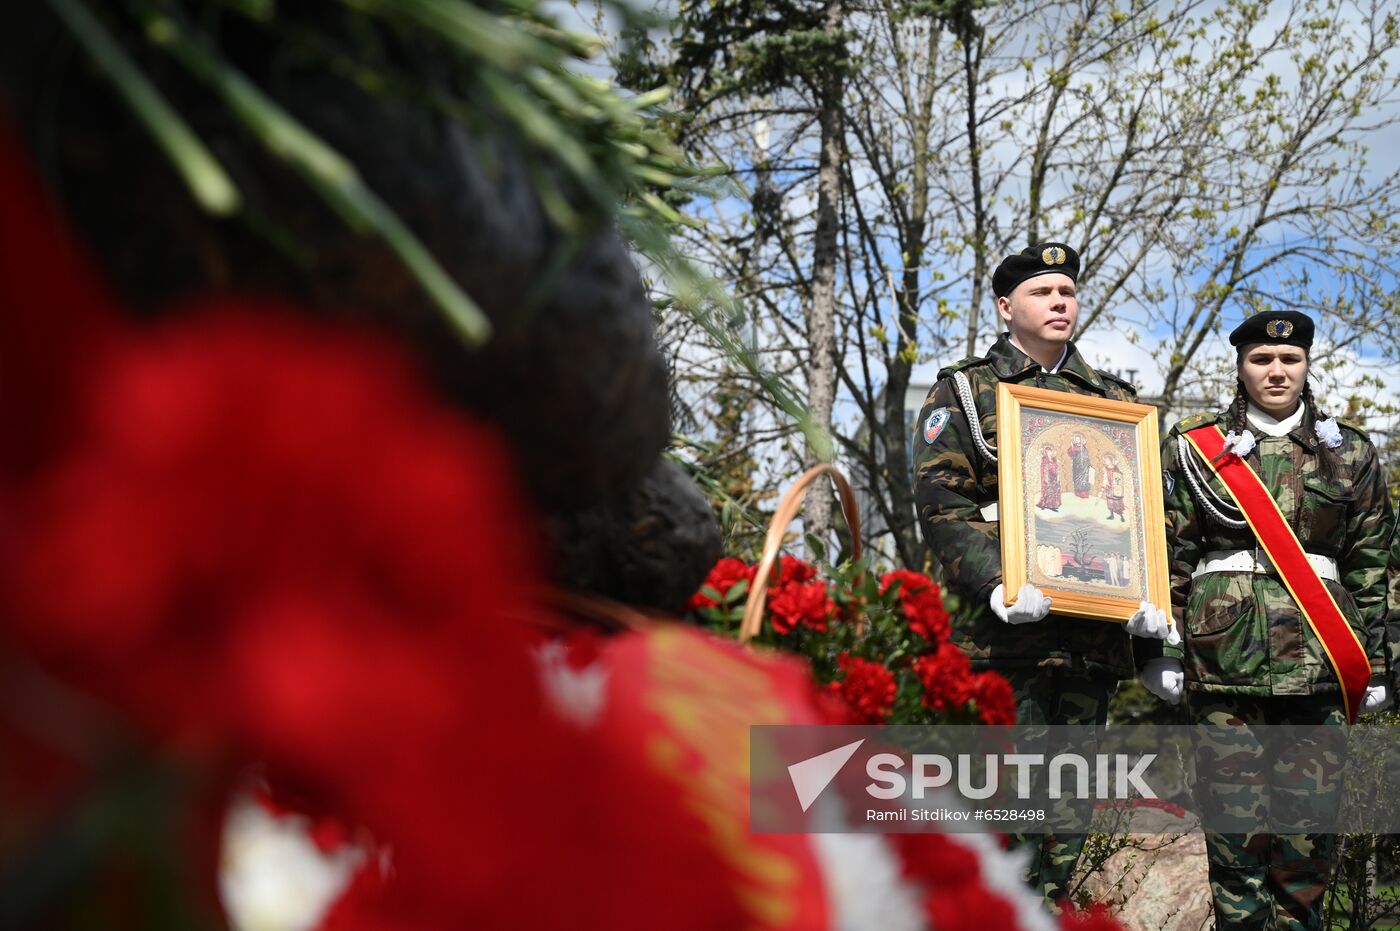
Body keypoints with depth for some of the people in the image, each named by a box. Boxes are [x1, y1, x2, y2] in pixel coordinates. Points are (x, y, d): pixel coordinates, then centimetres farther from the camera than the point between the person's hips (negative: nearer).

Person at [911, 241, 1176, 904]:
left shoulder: (1114, 400, 20)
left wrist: (1148, 597, -3)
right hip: (1004, 629, -4)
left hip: (1094, 633, 4)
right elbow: (940, 500, -5)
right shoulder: (962, 391, 7)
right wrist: (997, 588, -20)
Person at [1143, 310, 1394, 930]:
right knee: (1233, 816, 0)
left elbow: (1371, 566, 11)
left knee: (1309, 818, 1)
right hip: (1225, 662, -1)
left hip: (1318, 664, 1)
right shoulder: (1195, 448, 7)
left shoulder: (1349, 453, 11)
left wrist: (1372, 663, 7)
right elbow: (1171, 555, 5)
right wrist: (1162, 649, -2)